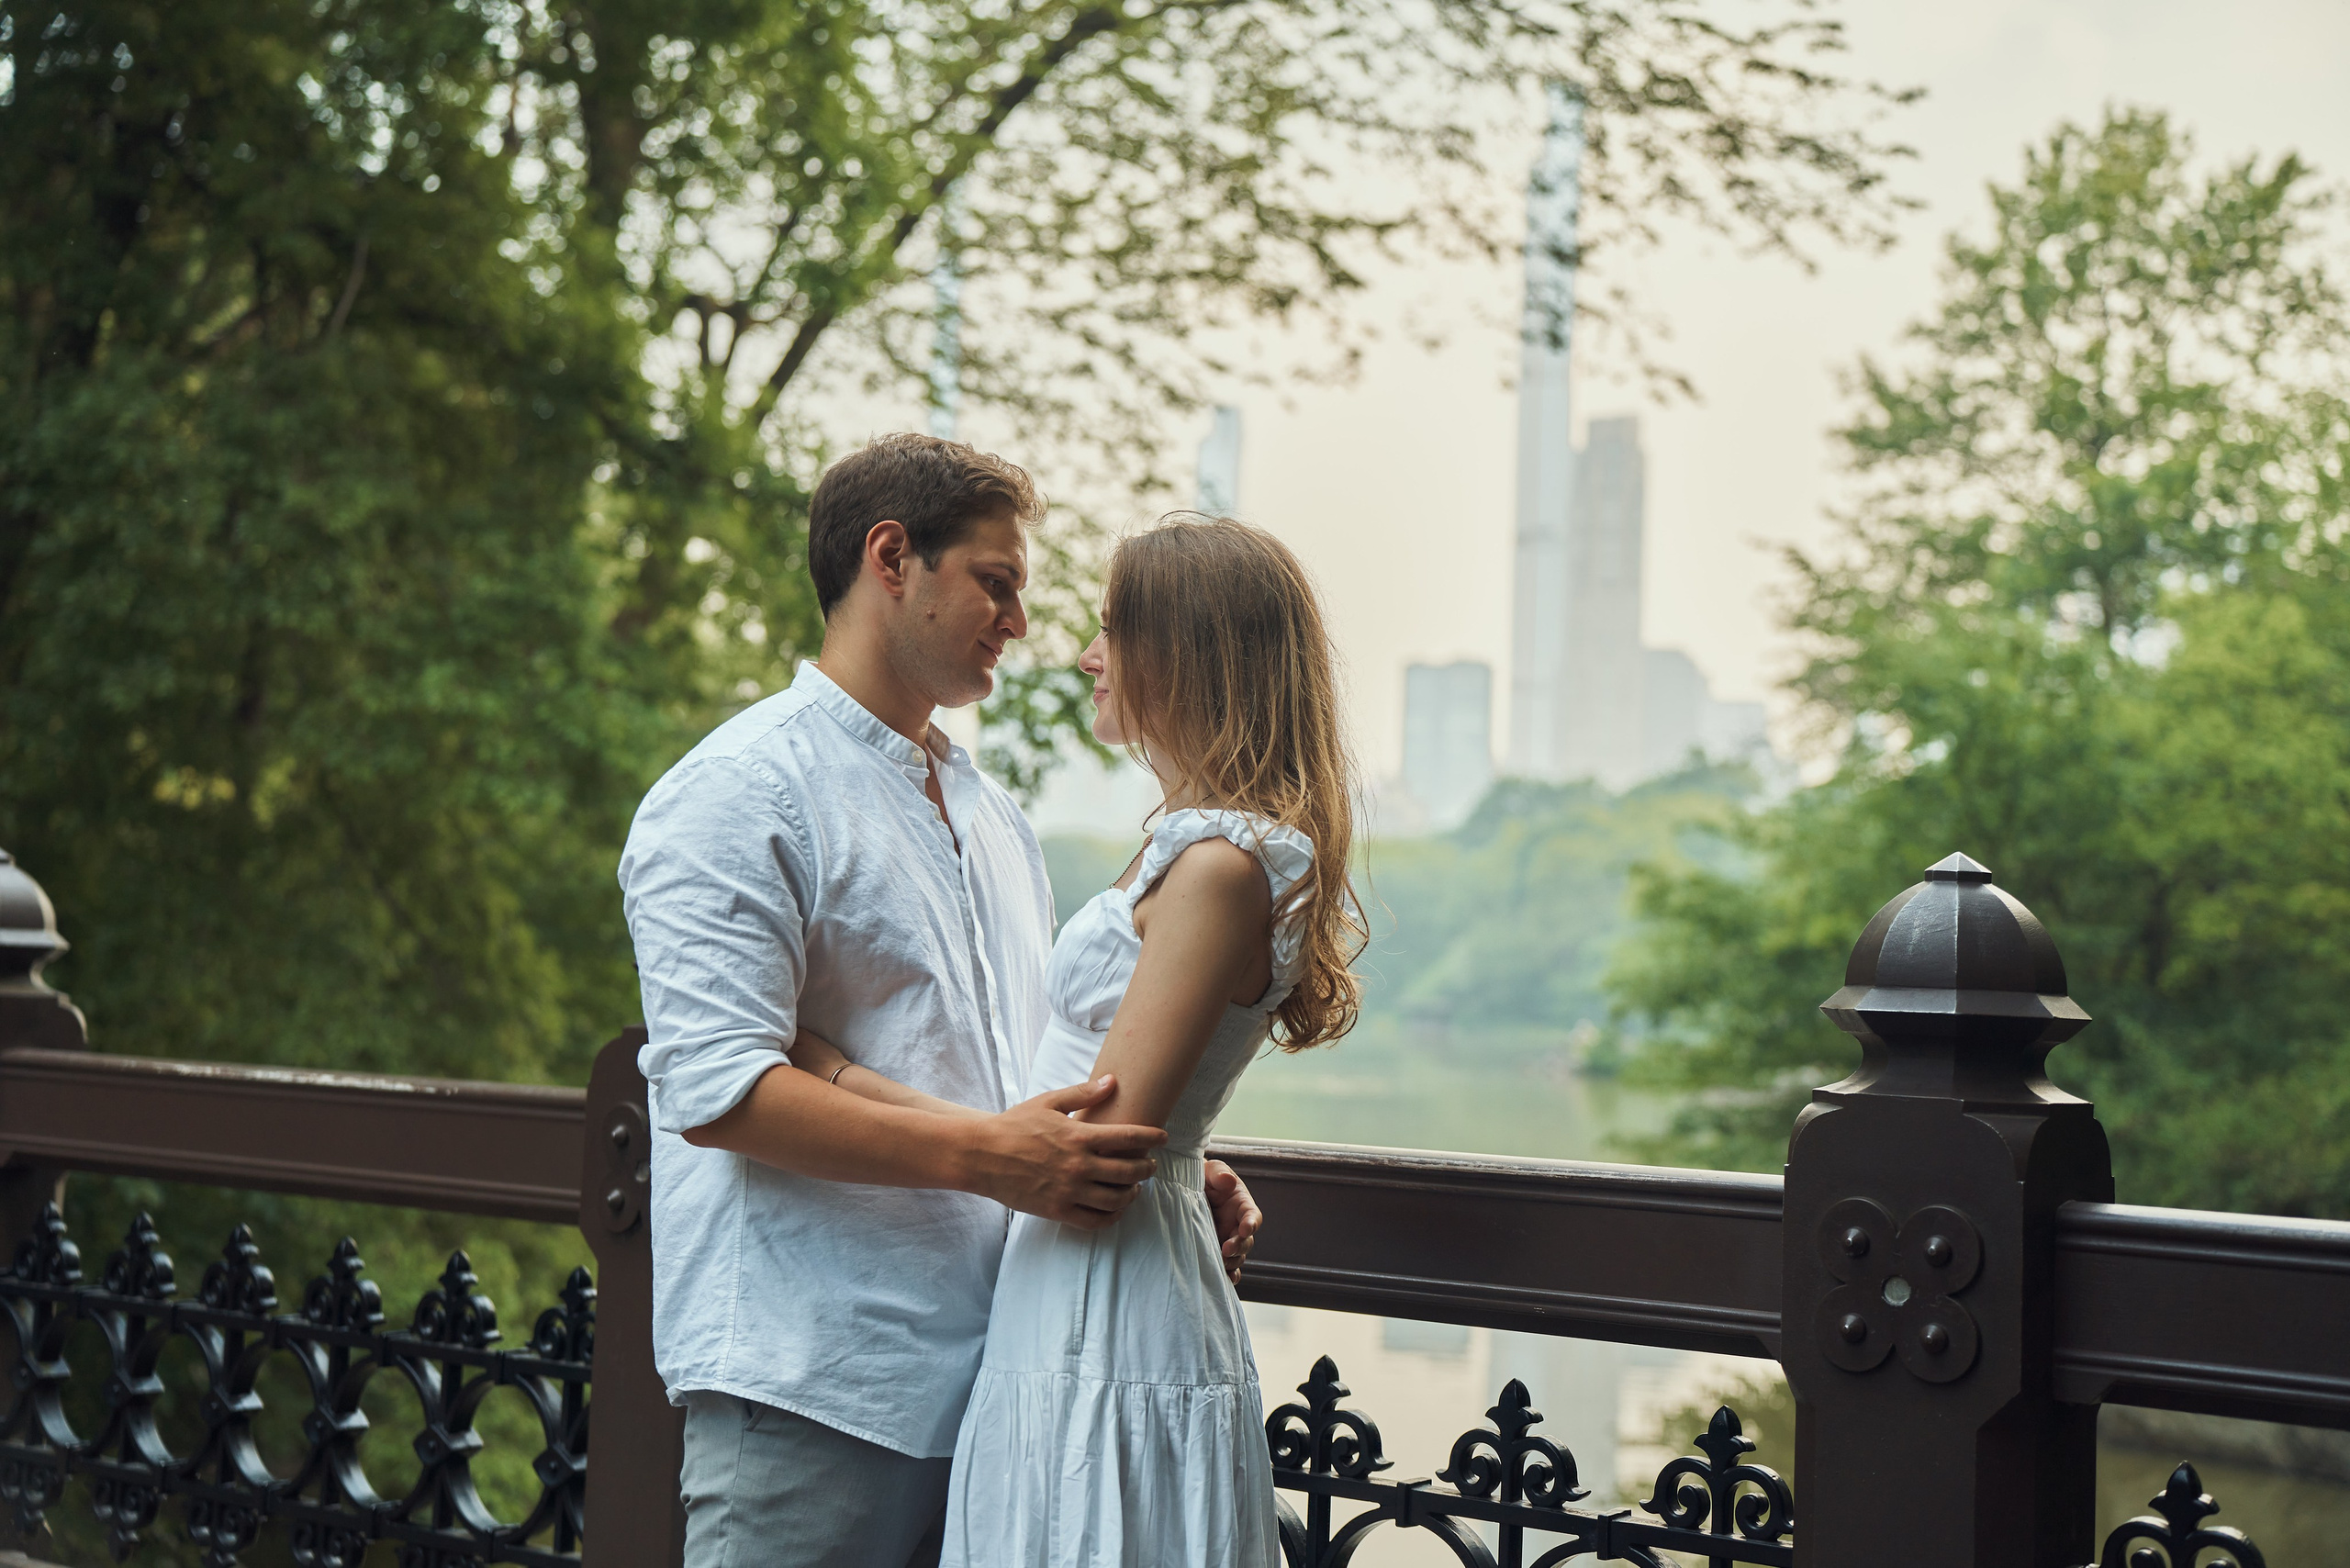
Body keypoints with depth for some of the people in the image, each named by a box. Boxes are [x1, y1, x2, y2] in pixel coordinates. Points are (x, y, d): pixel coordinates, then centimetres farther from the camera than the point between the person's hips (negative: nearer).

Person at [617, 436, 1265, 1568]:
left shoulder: (992, 817, 22)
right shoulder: (740, 794, -6)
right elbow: (717, 1088, -18)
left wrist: (1162, 1171, 9)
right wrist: (987, 1156, -24)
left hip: (980, 1377, 8)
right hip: (809, 1382, -8)